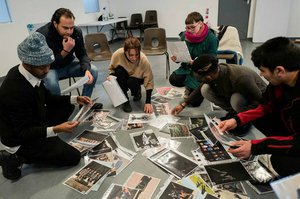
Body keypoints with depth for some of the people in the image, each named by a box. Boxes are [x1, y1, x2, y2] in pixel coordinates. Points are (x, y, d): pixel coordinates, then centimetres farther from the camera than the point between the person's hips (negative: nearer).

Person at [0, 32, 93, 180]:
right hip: (19, 139, -8)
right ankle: (17, 157, 0)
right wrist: (55, 129, -38)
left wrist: (75, 99, -3)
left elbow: (47, 98, 6)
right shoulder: (15, 91, -34)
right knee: (73, 157, -6)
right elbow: (23, 132, -26)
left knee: (67, 107, 11)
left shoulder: (32, 73, -9)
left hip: (32, 123, 8)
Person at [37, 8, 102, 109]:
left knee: (93, 71, -13)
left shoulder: (77, 32, -14)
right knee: (51, 83, -36)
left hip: (69, 64, 5)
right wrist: (65, 51, -36)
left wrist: (87, 70, -31)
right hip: (50, 68, -4)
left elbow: (82, 54, -9)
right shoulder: (42, 35, -27)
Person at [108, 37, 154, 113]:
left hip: (136, 77, -1)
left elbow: (149, 82, -25)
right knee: (119, 71, -31)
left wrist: (148, 102, -31)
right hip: (122, 78, 1)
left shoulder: (144, 60, -32)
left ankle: (137, 91, 6)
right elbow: (111, 69, -7)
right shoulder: (117, 55, -29)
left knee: (131, 82, -34)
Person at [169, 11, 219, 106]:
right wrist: (176, 58, -16)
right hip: (187, 67, 4)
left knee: (195, 102, -12)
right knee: (173, 79, -27)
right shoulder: (184, 35, -2)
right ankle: (190, 87, 8)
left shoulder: (211, 38, -14)